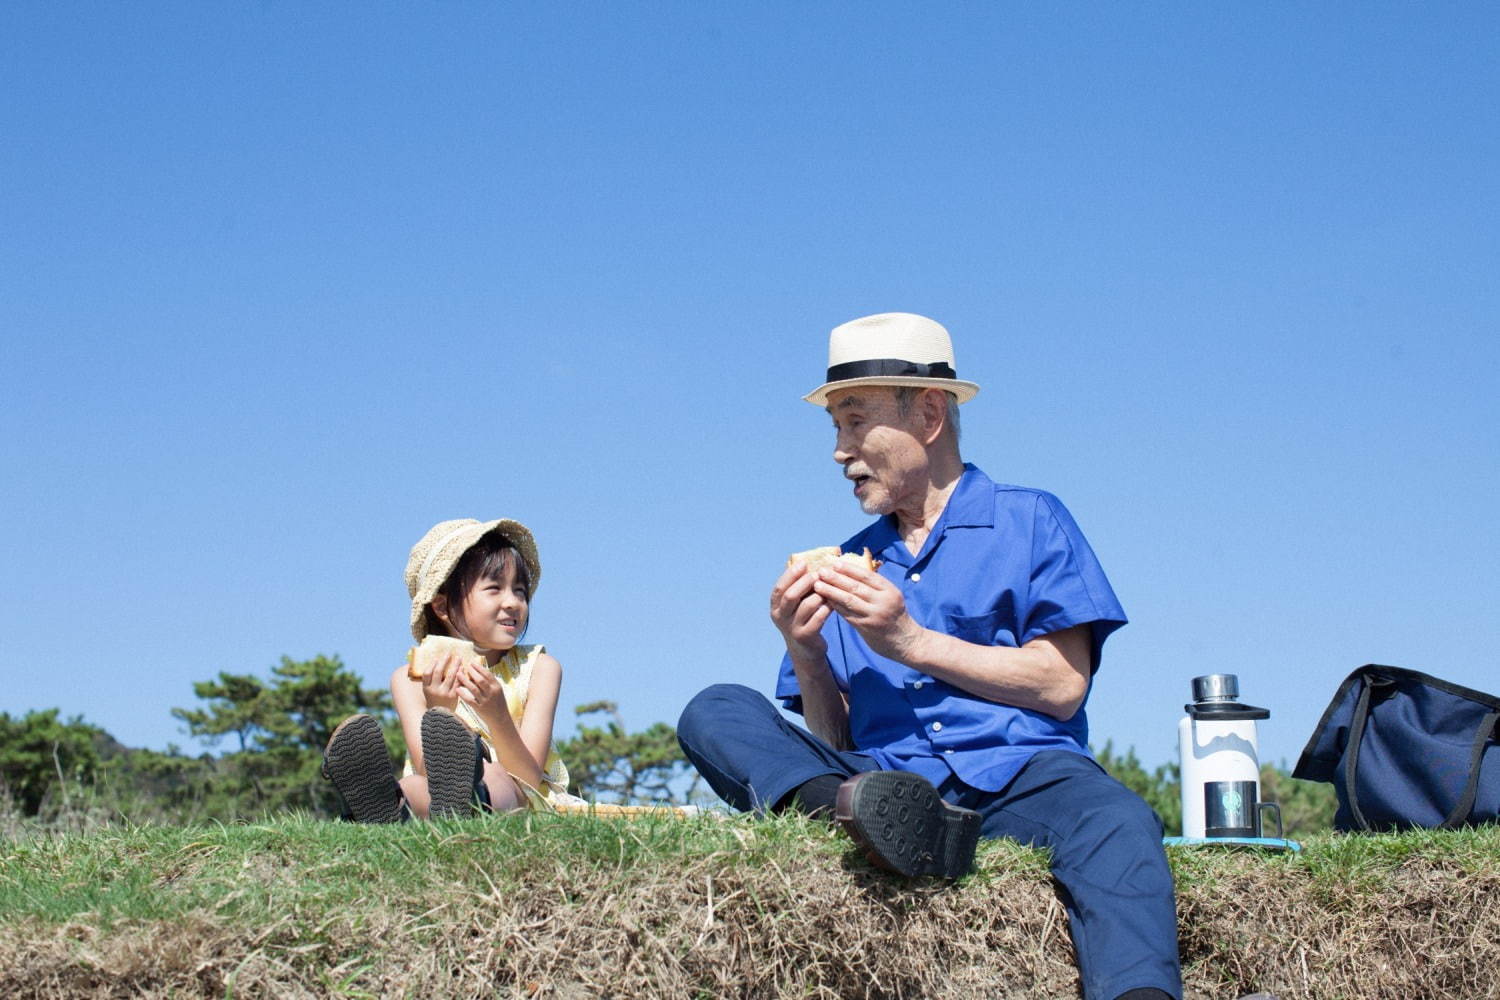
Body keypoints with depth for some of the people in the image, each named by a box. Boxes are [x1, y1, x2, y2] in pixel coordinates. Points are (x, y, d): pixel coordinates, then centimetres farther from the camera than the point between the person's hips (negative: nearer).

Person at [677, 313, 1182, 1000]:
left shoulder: (1029, 522, 13)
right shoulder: (850, 564, 24)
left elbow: (1063, 688, 0)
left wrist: (913, 642, -4)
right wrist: (807, 655, 0)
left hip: (1016, 774, -3)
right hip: (884, 778, 3)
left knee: (1118, 824, -36)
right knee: (715, 713, -18)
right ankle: (854, 814, -45)